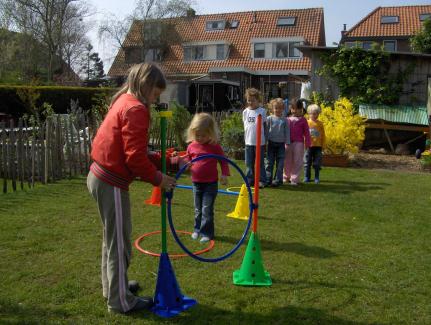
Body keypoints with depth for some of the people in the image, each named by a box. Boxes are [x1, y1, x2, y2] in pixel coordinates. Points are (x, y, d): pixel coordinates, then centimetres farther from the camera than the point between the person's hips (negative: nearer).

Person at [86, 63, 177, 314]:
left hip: (101, 176, 10)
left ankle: (113, 286, 40)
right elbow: (135, 157, -22)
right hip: (112, 183, -10)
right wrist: (158, 179, -9)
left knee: (113, 237, 23)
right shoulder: (136, 109, -18)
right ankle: (121, 301, 17)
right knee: (120, 242, 3)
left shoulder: (124, 102, 13)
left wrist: (162, 161, 9)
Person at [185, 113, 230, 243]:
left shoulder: (215, 146, -9)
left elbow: (223, 161, -2)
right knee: (198, 209, 16)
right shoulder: (191, 146, 1)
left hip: (210, 183, -4)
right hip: (196, 183, 4)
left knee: (207, 209, -3)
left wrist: (224, 174, -14)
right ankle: (197, 229, 31)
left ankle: (207, 233, 8)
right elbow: (187, 160, 14)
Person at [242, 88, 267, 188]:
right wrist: (245, 138, 10)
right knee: (249, 163, 9)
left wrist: (265, 139, 2)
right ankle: (250, 180, 20)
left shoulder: (262, 111, -3)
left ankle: (261, 180, 12)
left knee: (260, 162, 4)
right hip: (248, 142, 4)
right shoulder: (245, 112, 6)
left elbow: (264, 125, 3)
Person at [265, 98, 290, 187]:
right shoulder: (269, 119, 1)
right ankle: (268, 180, 9)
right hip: (271, 143, -1)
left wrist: (287, 143, 2)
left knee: (280, 163, 2)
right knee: (269, 163, 3)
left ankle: (277, 180, 8)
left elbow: (287, 132, 7)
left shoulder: (284, 120, 4)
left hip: (281, 144, 1)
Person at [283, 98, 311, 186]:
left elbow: (306, 132, 1)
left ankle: (294, 179, 8)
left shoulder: (303, 120, 0)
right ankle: (286, 177, 29)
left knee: (297, 162, 0)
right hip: (288, 143, 2)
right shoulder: (288, 119, 6)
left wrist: (307, 143, -2)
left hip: (298, 143, -2)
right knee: (287, 161, 12)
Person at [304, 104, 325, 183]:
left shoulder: (320, 124, 3)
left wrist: (323, 145, 5)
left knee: (317, 163, 6)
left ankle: (317, 178, 15)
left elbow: (323, 135, 7)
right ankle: (307, 177, 15)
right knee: (307, 163, 6)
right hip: (309, 146, -1)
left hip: (318, 146, 1)